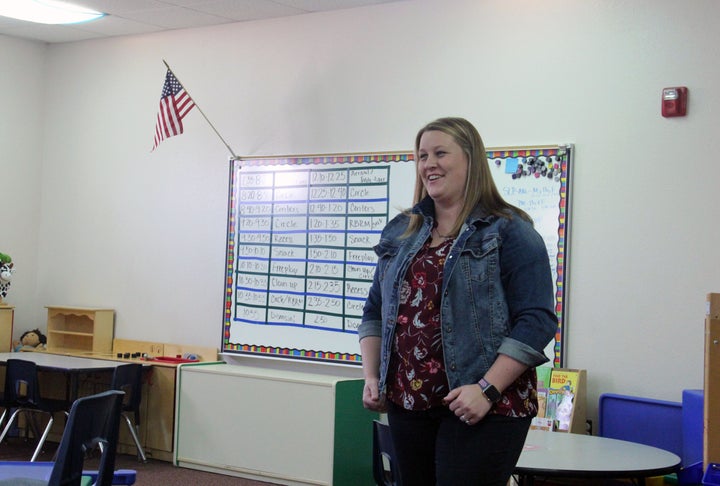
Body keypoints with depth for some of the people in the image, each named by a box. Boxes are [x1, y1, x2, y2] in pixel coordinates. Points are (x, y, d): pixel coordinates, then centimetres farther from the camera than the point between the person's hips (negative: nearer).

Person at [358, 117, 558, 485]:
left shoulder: (508, 232, -5)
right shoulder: (401, 233, 14)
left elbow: (536, 321, -11)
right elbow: (375, 312, 19)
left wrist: (487, 389, -18)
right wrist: (371, 376, 6)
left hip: (482, 410, -6)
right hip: (406, 405, 6)